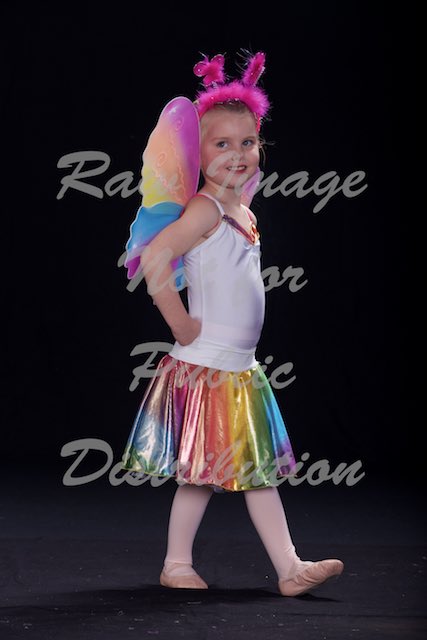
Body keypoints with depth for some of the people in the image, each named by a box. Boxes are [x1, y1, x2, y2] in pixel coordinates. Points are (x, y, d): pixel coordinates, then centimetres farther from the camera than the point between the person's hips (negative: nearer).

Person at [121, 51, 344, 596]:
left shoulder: (244, 213, 11)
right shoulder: (205, 209, -16)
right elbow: (154, 258, -29)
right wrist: (183, 326, -21)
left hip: (241, 367, 9)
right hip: (205, 367, -9)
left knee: (259, 468, 11)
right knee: (200, 472, 0)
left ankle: (290, 567, 17)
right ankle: (176, 566, 14)